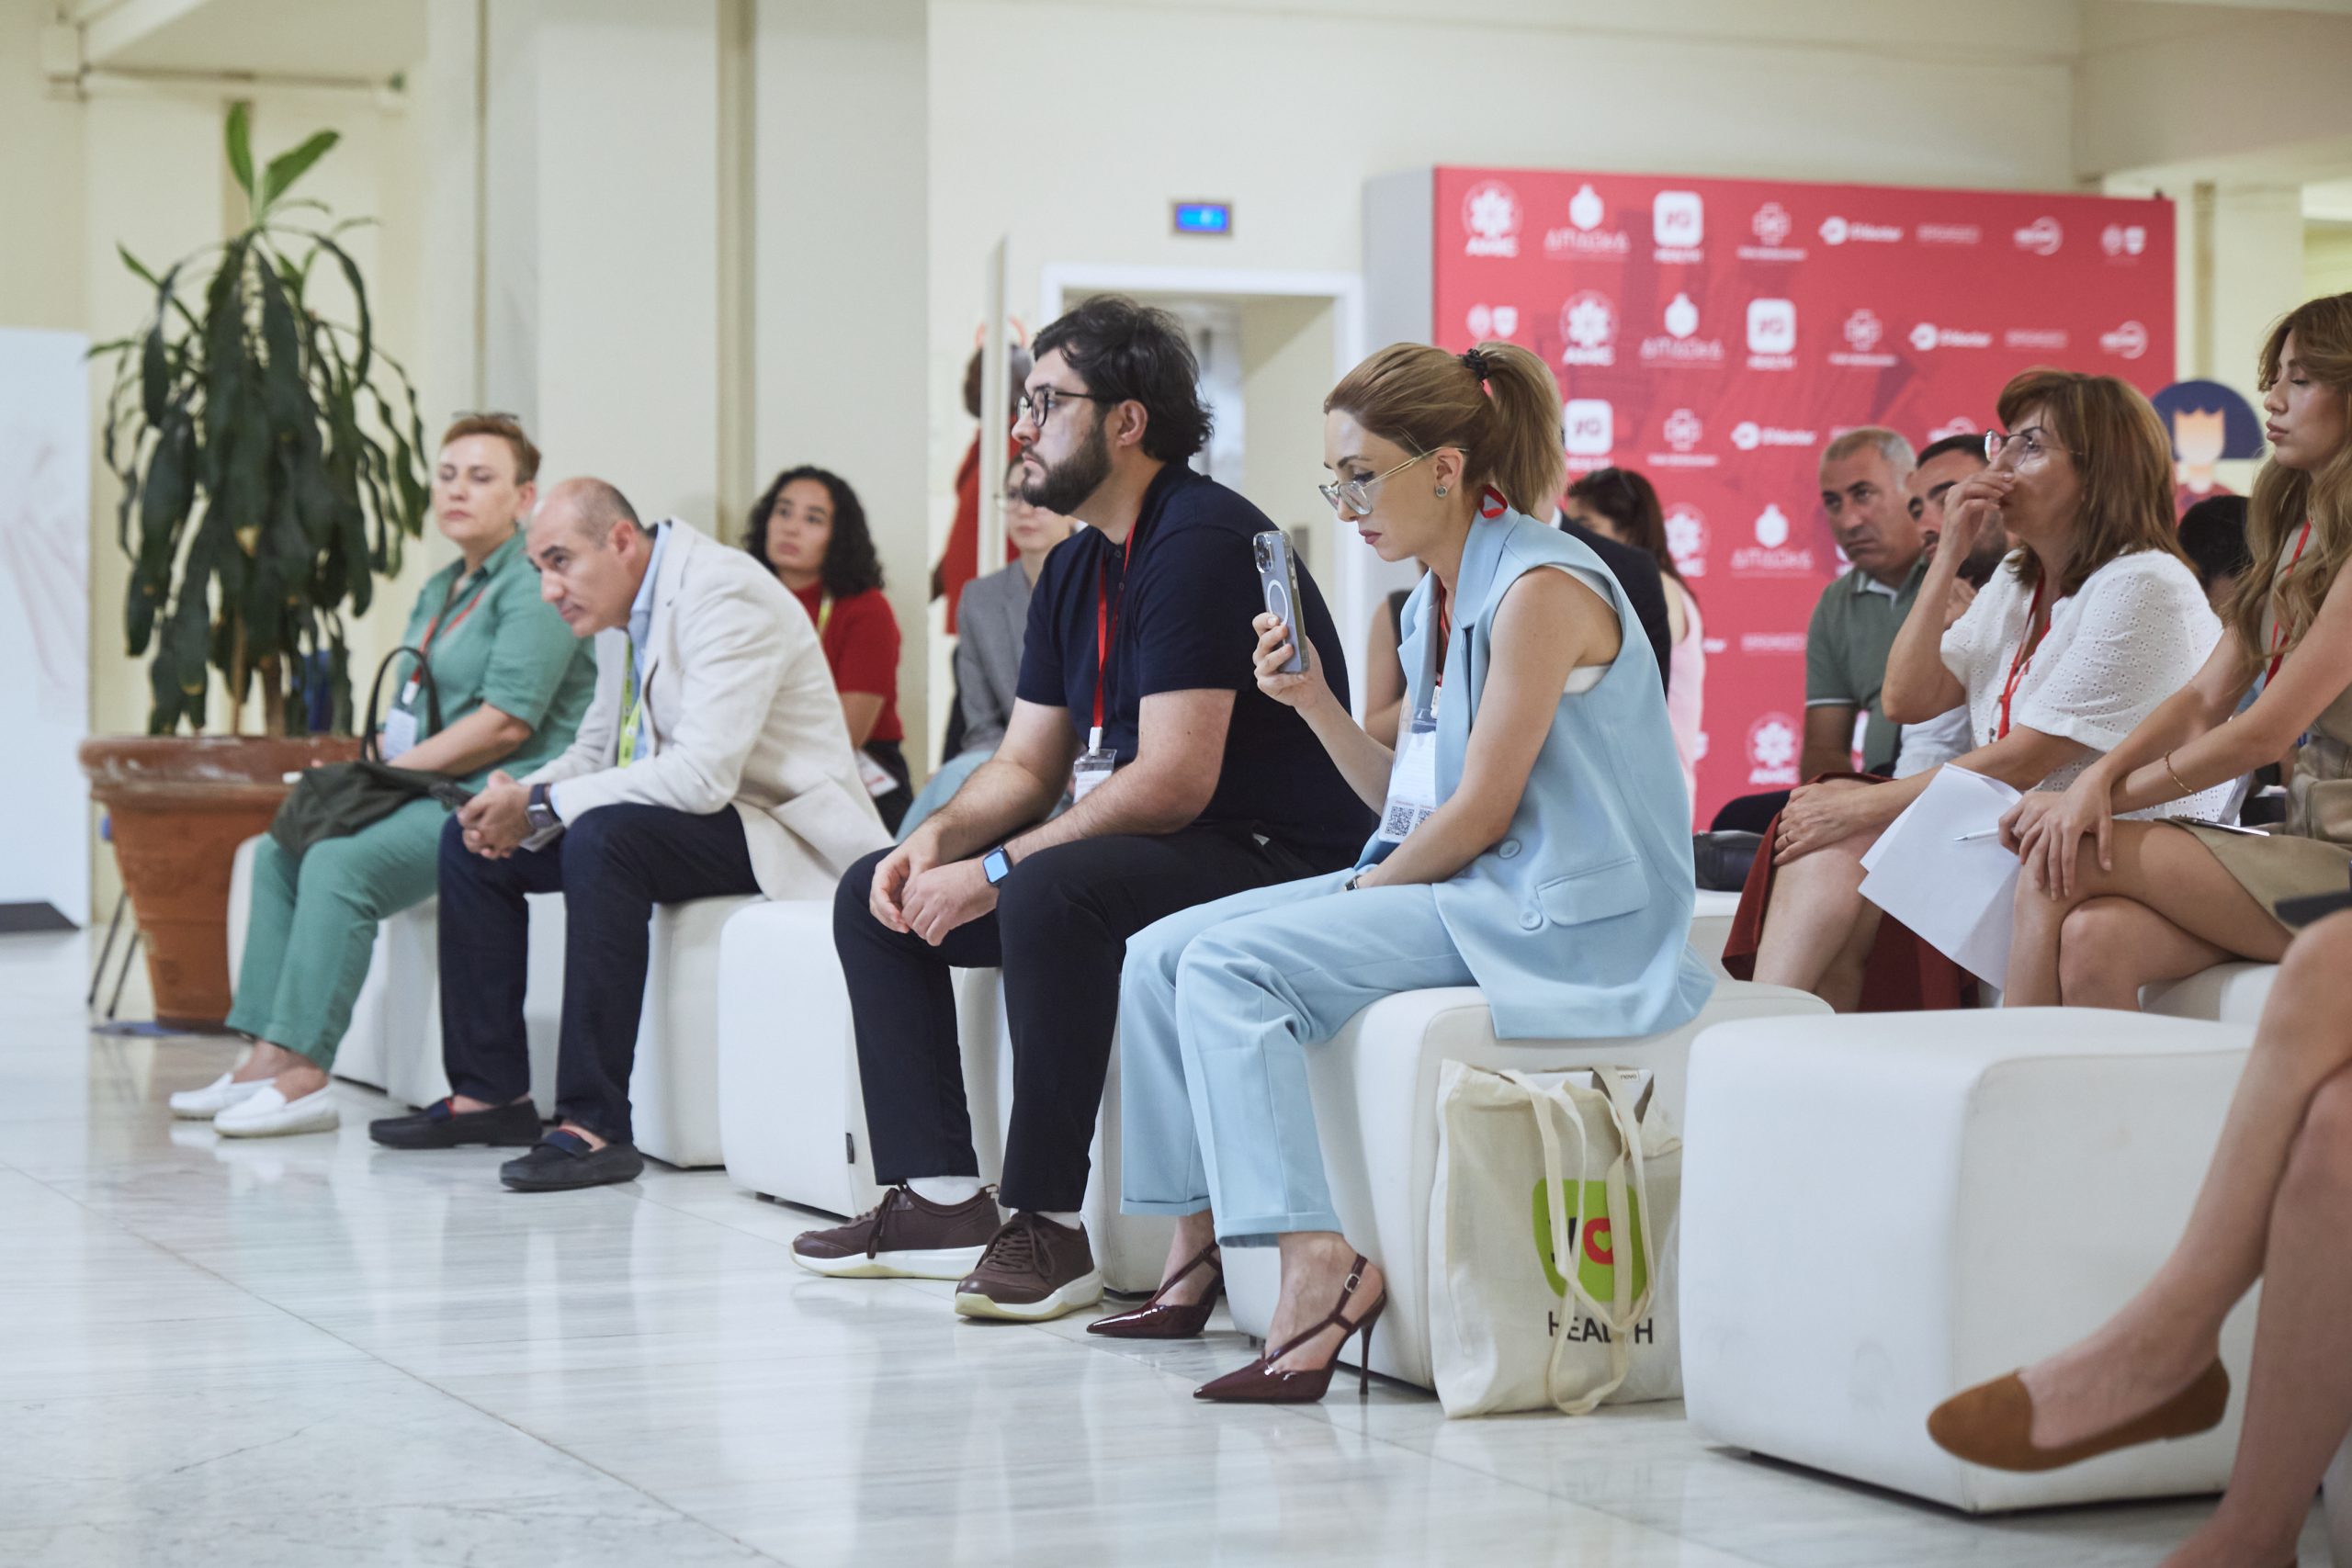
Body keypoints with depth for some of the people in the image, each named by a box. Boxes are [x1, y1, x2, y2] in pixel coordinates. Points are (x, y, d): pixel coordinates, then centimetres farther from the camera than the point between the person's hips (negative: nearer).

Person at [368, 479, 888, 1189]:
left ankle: (595, 1124, -33)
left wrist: (541, 805, -24)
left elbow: (703, 775, -31)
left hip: (776, 829, -10)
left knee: (604, 835, -35)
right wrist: (518, 799, -6)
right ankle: (490, 1094, 8)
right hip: (674, 813, 10)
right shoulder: (623, 612, 9)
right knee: (473, 840, 5)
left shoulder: (723, 596, -21)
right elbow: (596, 751, 17)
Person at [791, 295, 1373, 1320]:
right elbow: (1028, 762, 16)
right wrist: (936, 839, -6)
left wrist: (995, 870, -22)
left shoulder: (1200, 543, -18)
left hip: (1275, 864, -10)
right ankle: (940, 1200, 1)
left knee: (1051, 889, -37)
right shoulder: (1076, 570, 13)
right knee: (875, 897, 7)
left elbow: (1175, 781, -25)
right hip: (1132, 855, 10)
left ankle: (1047, 1224, -27)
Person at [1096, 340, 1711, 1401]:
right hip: (1465, 888, 10)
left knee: (1233, 967, -23)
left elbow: (1479, 814, -17)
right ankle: (1199, 1245, 7)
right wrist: (1314, 703, 3)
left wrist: (1361, 892, -6)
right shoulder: (1438, 602, 15)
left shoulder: (1539, 588, -14)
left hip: (1557, 911, -10)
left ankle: (1319, 1266, -28)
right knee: (1163, 954, 2)